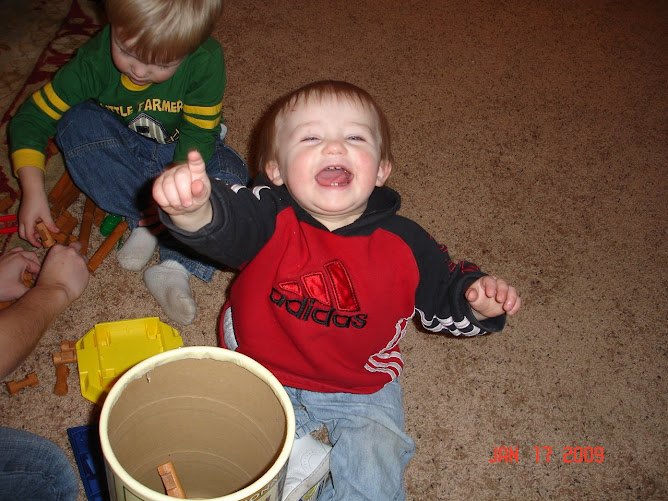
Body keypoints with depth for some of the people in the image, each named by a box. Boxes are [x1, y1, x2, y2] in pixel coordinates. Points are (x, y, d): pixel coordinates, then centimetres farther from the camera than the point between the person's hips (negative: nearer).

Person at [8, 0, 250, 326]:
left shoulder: (206, 62, -29)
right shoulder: (94, 61, -26)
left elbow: (198, 137, -21)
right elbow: (32, 118, -19)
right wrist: (33, 191, -29)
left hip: (178, 152, 0)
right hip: (124, 150, 1)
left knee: (230, 175, -28)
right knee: (76, 122, -28)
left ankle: (175, 267, -36)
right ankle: (150, 220, -26)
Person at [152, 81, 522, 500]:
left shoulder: (405, 243, -14)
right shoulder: (270, 218, -19)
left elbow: (442, 291, 2)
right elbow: (223, 222, -39)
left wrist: (476, 301, -21)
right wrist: (194, 208, -63)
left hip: (362, 390, 0)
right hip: (261, 374, 1)